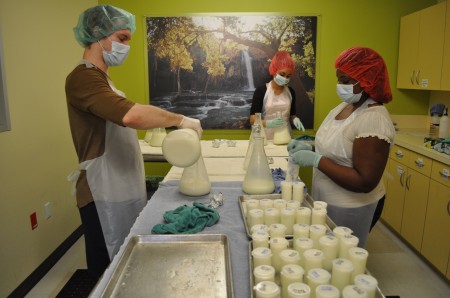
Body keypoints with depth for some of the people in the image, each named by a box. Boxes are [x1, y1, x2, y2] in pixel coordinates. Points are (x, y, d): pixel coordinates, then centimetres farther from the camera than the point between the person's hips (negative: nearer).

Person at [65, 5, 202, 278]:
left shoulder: (99, 77, 15)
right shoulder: (83, 77, -18)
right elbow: (131, 115, -35)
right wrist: (181, 120, -23)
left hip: (123, 188, 9)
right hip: (105, 194, -9)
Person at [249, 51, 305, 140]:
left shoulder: (290, 92, 5)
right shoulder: (261, 91, -7)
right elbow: (253, 120, -10)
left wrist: (295, 119, -6)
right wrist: (268, 123, -27)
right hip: (267, 138, -3)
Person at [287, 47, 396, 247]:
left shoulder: (374, 120, -25)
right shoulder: (345, 106, 2)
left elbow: (365, 182, -28)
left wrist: (315, 160, -28)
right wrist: (310, 148, -5)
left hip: (351, 209, -8)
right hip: (326, 200, 8)